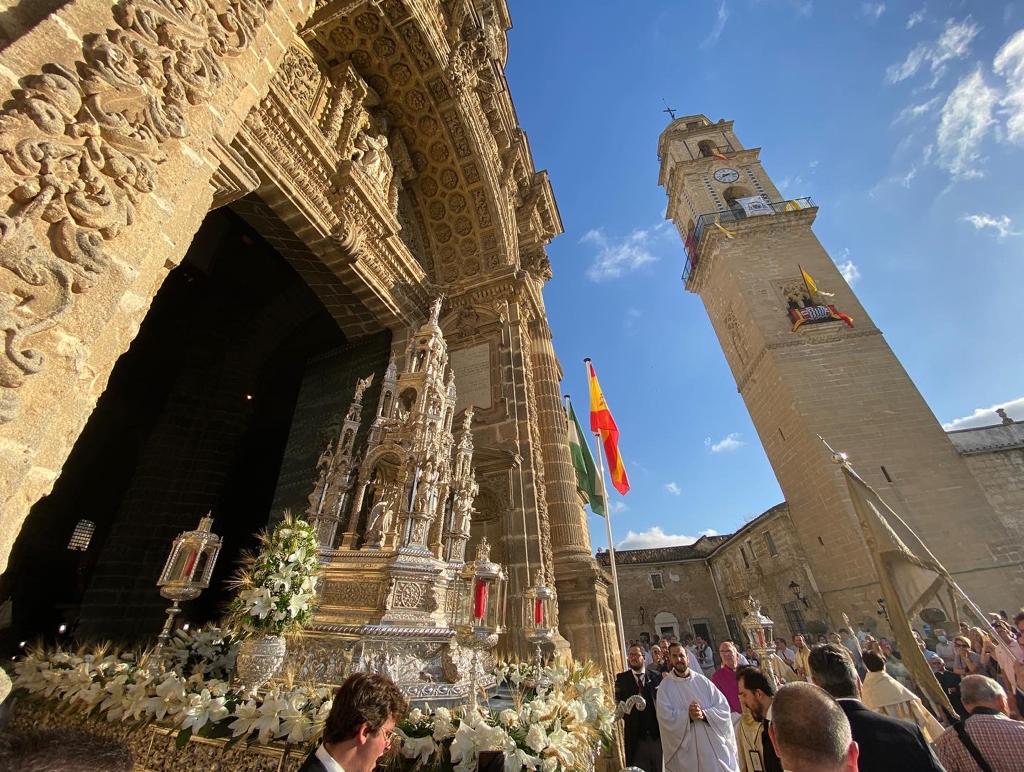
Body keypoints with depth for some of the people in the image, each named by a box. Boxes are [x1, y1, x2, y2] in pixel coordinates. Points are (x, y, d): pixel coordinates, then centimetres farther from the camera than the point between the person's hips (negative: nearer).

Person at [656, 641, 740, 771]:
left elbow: (724, 707, -3)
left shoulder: (702, 681, 1)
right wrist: (688, 716, -24)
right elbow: (665, 717, -11)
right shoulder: (665, 686, -5)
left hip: (713, 743, 2)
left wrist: (704, 714, -18)